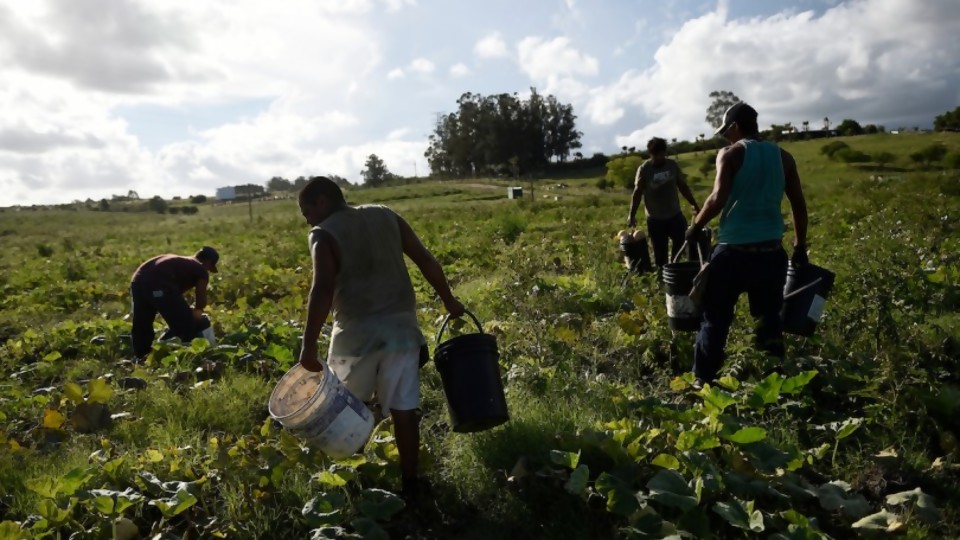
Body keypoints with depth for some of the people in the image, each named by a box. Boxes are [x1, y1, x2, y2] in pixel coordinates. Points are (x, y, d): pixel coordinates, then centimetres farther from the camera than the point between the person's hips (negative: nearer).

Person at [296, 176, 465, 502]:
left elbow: (322, 290, -19)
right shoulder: (386, 216, 9)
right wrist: (449, 301, 18)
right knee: (403, 410, 8)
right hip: (401, 327, 4)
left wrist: (309, 346, -22)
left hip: (358, 333, -3)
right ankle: (409, 484, 16)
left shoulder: (324, 234, -5)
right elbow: (426, 261, 8)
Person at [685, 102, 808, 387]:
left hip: (734, 251, -4)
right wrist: (800, 247, 18)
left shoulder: (731, 154, -4)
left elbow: (719, 198, -18)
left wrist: (696, 226, -4)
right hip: (771, 252, 5)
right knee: (770, 320, 18)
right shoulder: (782, 156, 9)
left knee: (715, 320, 6)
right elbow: (799, 205, 11)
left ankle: (702, 382, 11)